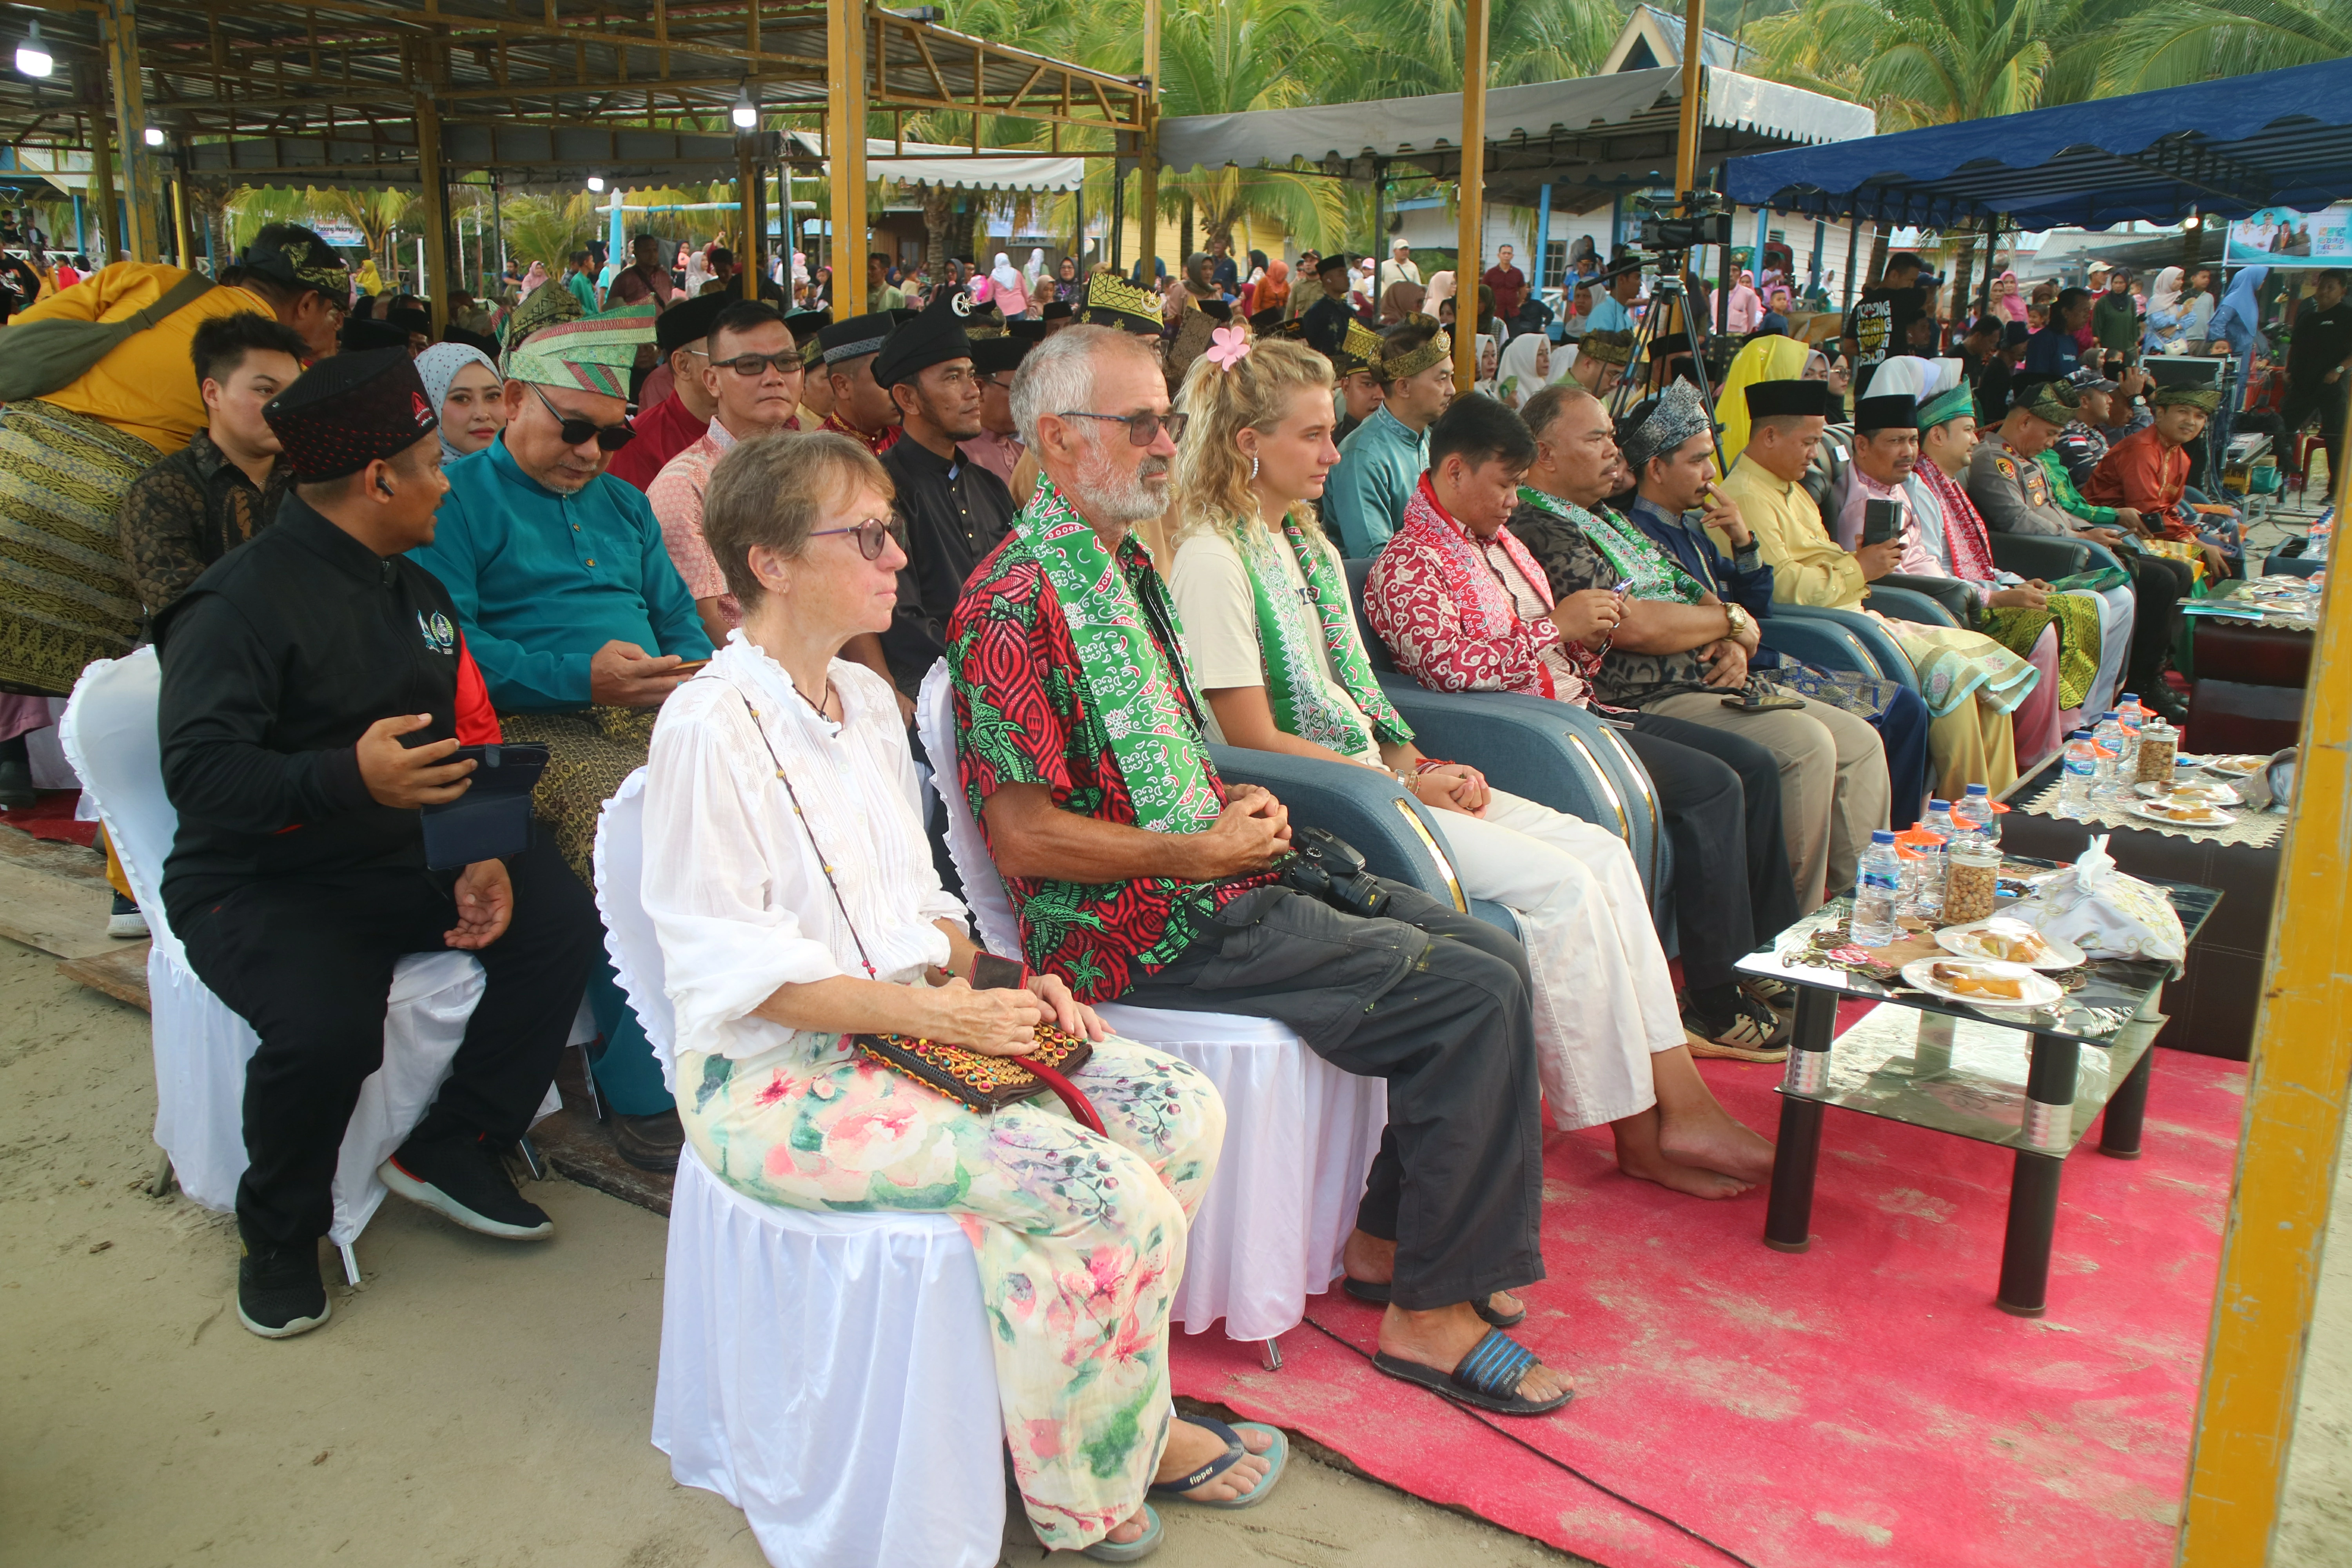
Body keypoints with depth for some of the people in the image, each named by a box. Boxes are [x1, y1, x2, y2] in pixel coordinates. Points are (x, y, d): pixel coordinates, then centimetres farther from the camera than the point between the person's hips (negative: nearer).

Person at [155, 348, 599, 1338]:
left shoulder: (416, 591, 13)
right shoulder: (241, 604, -13)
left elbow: (473, 737, 11)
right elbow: (198, 774, -23)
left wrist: (485, 859, -6)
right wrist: (350, 779, -39)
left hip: (404, 863, 7)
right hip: (260, 880, -7)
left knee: (560, 920, -13)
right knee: (327, 1025, -33)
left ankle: (449, 1149, 2)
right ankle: (280, 1234, -2)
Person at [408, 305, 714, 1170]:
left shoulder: (622, 503, 27)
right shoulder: (460, 498, 6)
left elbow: (677, 615, 25)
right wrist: (578, 675, -16)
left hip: (652, 712, 6)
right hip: (536, 725, -5)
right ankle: (641, 1091, -21)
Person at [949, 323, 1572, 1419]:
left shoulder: (1125, 564, 16)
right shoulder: (1019, 603, -16)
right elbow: (1021, 836, -20)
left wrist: (1232, 803, 7)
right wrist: (1203, 854, -15)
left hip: (1208, 878, 10)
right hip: (1144, 929, -10)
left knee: (1487, 949, 7)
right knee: (1476, 996, -16)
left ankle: (1388, 1239, 16)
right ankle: (1430, 1312, -3)